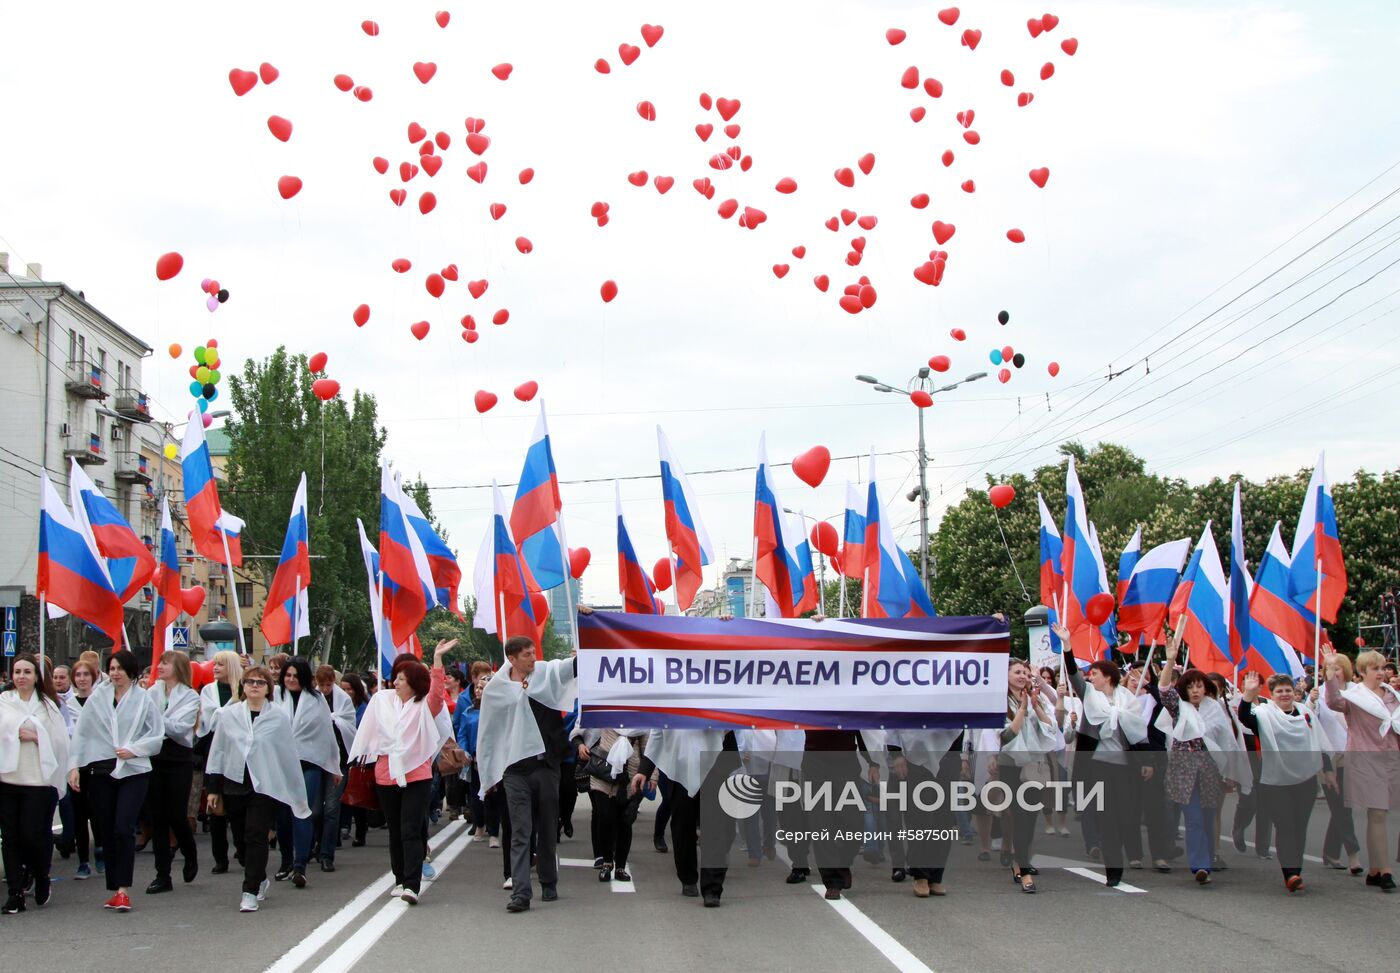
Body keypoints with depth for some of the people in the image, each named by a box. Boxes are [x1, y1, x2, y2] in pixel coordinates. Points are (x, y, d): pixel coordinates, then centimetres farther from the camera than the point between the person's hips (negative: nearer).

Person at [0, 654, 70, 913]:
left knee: (34, 834, -4)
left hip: (39, 779, -1)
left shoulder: (48, 706, 5)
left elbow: (61, 741, 0)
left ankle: (42, 878, 23)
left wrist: (36, 736, -11)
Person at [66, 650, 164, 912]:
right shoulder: (97, 698, 5)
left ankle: (123, 889, -8)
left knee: (124, 829, -13)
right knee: (107, 832, 7)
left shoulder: (144, 699, -1)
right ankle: (115, 889, 16)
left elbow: (157, 734, 1)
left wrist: (133, 749, -12)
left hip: (134, 771, -3)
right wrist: (74, 765, 0)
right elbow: (81, 733, 5)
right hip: (101, 770, 3)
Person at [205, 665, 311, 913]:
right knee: (243, 839, 12)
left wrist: (298, 792, 4)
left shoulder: (279, 717, -2)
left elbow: (289, 754, 2)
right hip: (234, 785, 3)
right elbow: (217, 751, 10)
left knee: (256, 837, -8)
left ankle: (251, 892, -4)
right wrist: (213, 789, 8)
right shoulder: (228, 714, 5)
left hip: (265, 787, -3)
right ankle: (260, 879, 32)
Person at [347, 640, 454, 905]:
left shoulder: (425, 706, -1)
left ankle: (412, 885, -16)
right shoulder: (382, 699, 7)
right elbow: (369, 731, 14)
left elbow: (437, 690, -18)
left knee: (411, 831, -12)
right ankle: (400, 880, 23)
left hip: (417, 775, -4)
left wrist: (437, 658, -25)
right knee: (395, 831, 13)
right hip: (386, 775, 4)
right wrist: (364, 755, 12)